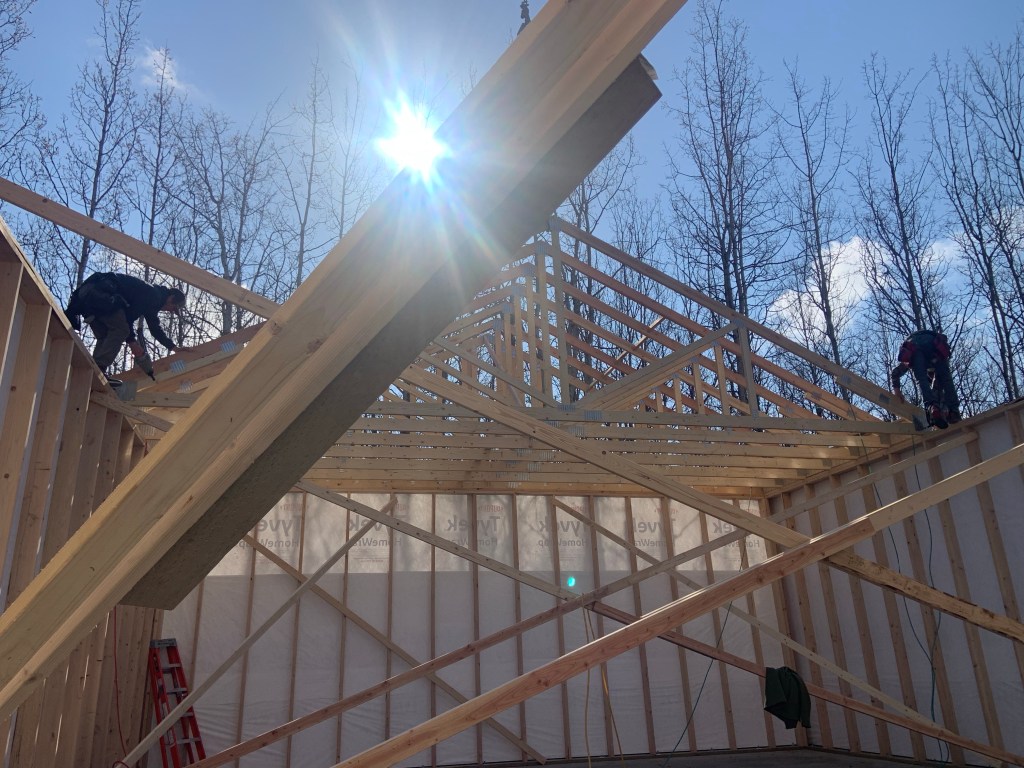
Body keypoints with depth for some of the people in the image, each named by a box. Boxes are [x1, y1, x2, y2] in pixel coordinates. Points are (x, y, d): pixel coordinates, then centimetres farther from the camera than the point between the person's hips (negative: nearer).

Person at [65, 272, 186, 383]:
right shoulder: (153, 295, -4)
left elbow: (155, 328, 34)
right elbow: (129, 315, -13)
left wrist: (173, 347, 37)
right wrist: (132, 341, -10)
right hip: (100, 292, -10)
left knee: (105, 337, 10)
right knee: (120, 331, -11)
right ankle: (97, 371, -19)